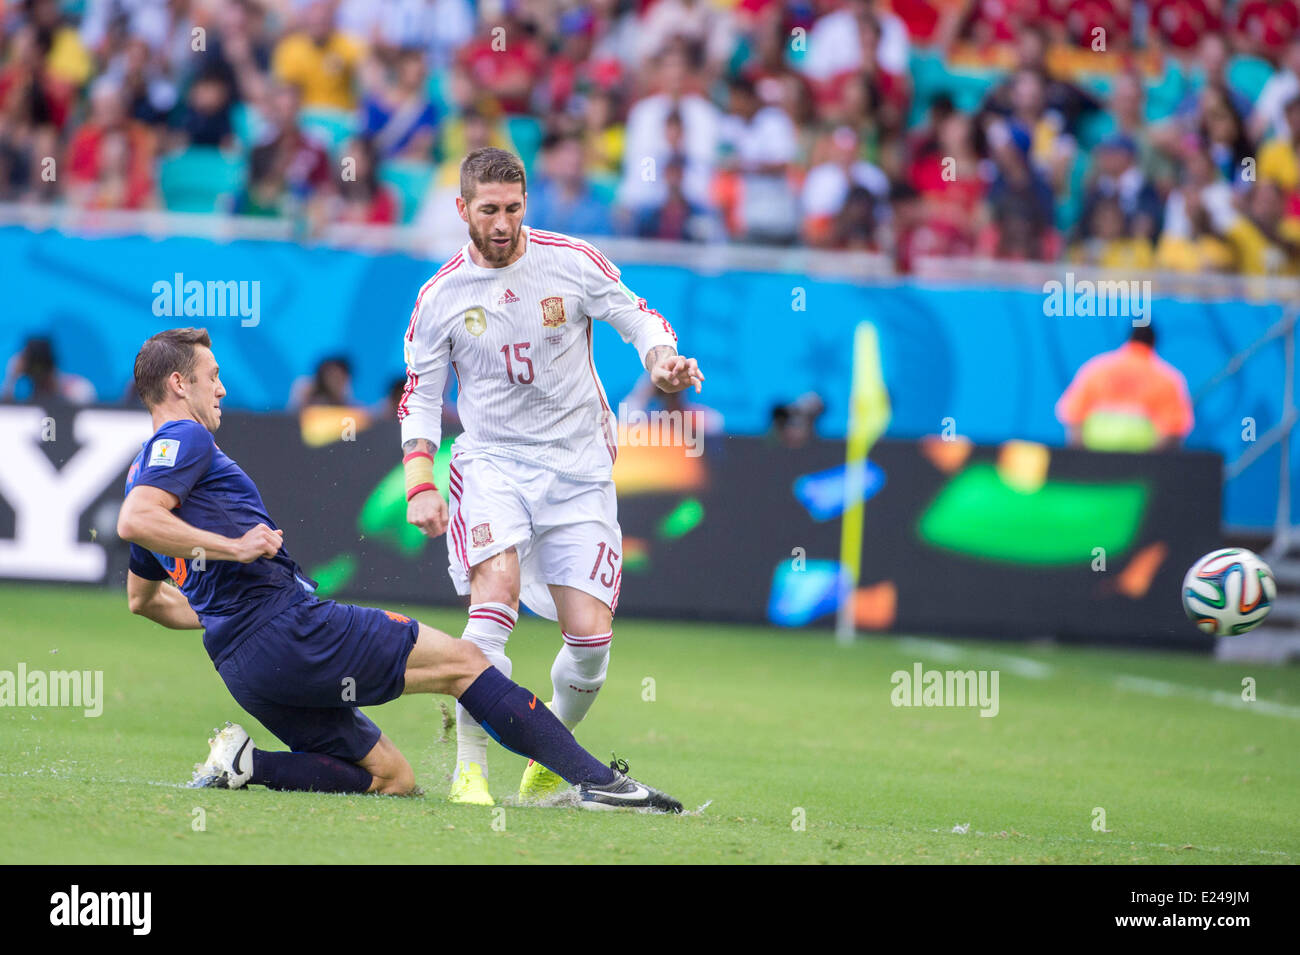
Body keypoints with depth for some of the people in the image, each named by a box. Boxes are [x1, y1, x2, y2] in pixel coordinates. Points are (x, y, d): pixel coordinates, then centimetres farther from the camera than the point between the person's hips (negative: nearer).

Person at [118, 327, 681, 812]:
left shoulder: (147, 466, 25)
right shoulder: (185, 440, -4)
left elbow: (140, 598, 36)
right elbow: (133, 521, -24)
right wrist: (233, 546, -22)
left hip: (241, 667, 10)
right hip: (286, 626, -10)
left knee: (393, 779, 10)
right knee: (461, 661, -4)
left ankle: (246, 765, -5)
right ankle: (596, 779, -11)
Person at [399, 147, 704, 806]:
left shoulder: (572, 261, -4)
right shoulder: (441, 295, -2)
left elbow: (641, 319, 5)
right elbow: (420, 394, 7)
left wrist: (663, 361, -17)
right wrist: (419, 485, -4)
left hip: (579, 467, 1)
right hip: (491, 460, -1)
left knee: (590, 636, -6)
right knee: (496, 592, -27)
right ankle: (470, 769, -20)